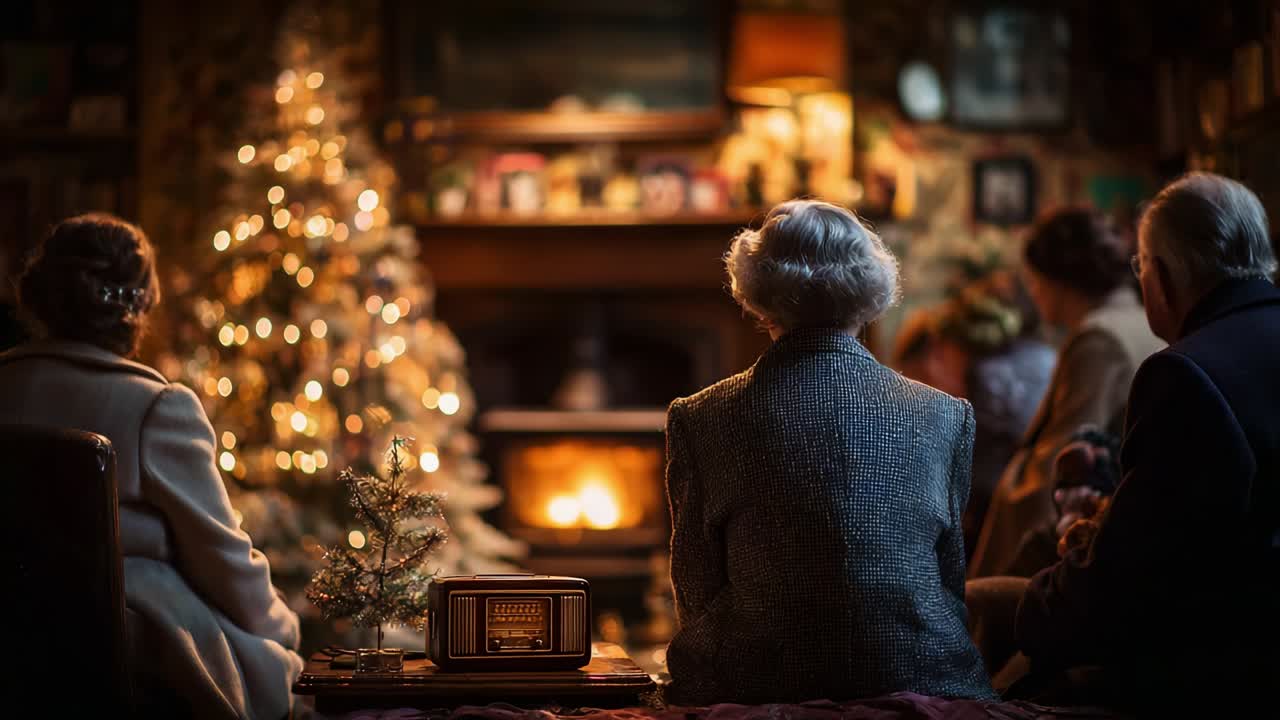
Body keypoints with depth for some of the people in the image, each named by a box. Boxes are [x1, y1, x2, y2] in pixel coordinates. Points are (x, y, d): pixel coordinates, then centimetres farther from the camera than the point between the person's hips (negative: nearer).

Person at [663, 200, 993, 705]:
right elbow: (951, 582, 10)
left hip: (756, 684, -1)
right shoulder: (945, 417, 2)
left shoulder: (699, 422, -2)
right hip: (919, 682, 2)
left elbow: (696, 598, 5)